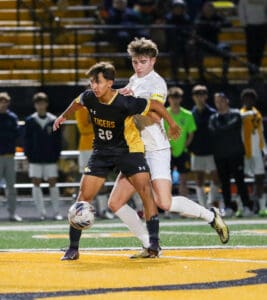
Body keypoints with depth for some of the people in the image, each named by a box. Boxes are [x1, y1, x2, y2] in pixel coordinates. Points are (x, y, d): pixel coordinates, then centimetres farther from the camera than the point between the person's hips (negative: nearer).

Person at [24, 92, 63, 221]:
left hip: (50, 158, 0)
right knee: (36, 183, -2)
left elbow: (58, 140, 5)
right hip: (35, 158, 0)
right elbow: (27, 139, 4)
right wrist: (28, 155, -3)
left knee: (52, 183, 1)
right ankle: (42, 212, 3)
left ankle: (56, 212, 6)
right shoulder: (30, 121, 2)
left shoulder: (53, 121, 2)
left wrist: (57, 155, -1)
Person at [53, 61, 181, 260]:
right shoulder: (89, 98, -13)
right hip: (102, 151, 4)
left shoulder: (125, 102, -27)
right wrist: (64, 116, 30)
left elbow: (155, 105, -14)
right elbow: (77, 103, 13)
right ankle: (73, 248, 2)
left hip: (129, 149, -4)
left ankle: (154, 244, -13)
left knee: (146, 190, -20)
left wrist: (172, 125, -1)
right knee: (84, 195, -6)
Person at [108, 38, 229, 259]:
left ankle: (210, 216, 2)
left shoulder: (156, 83, -9)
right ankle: (150, 246, 5)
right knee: (116, 203, 0)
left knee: (164, 203, -21)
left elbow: (154, 114, -23)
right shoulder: (134, 80, 16)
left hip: (156, 151, -8)